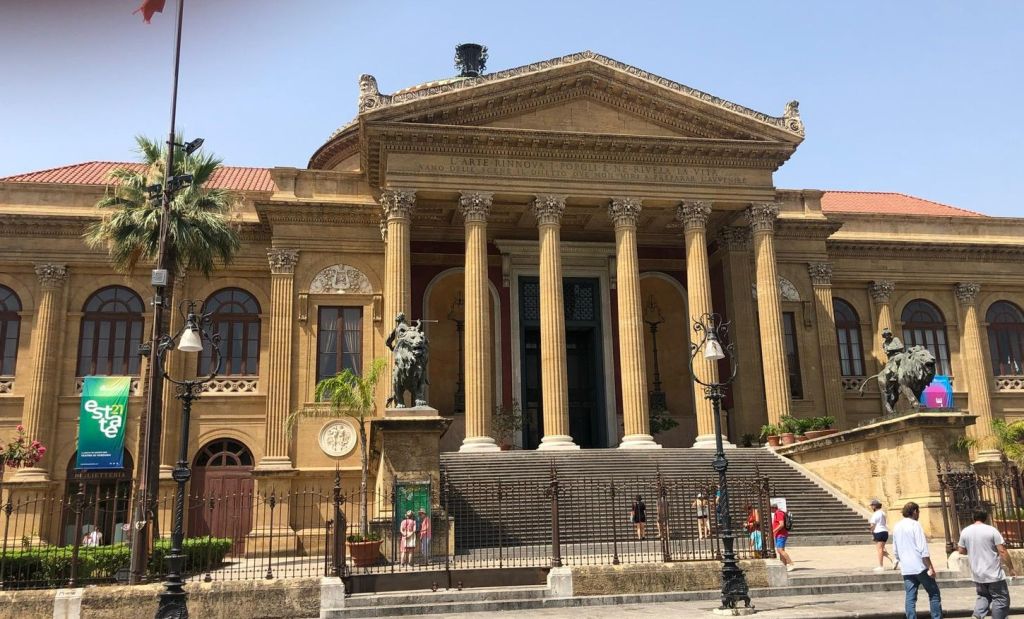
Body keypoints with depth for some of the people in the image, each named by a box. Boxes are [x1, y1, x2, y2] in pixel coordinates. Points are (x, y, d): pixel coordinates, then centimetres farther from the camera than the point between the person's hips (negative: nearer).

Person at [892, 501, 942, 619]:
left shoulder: (896, 527, 11)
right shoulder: (915, 525, -9)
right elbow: (923, 549, -15)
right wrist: (930, 567, -13)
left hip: (906, 569, 6)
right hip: (920, 567, -6)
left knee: (910, 598, 5)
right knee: (934, 594, 7)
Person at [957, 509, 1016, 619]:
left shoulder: (965, 531, 3)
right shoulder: (992, 530, -10)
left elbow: (961, 551, 10)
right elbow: (1002, 551, -12)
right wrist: (1011, 568, -3)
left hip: (977, 574, 5)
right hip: (994, 574, -5)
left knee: (983, 596, 19)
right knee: (1001, 599, 7)